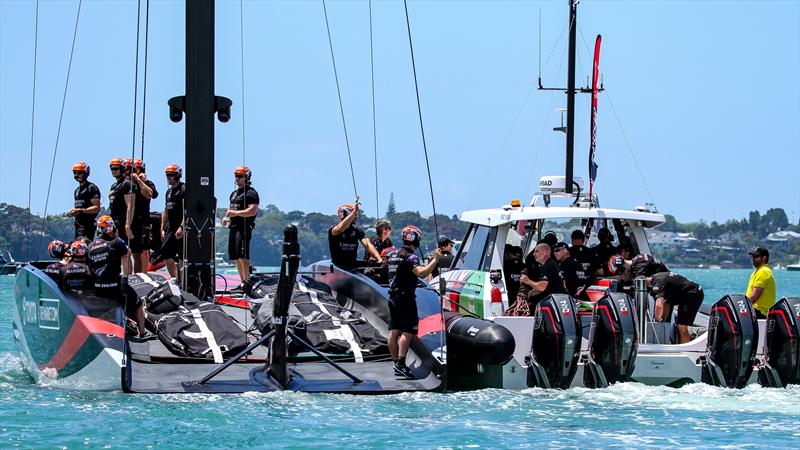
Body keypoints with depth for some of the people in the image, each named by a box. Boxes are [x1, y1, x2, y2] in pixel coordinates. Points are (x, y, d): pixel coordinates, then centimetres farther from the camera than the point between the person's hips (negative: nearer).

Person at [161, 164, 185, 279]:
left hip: (181, 230, -8)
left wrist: (182, 227, -24)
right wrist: (162, 229, 19)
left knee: (182, 257, -7)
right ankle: (175, 279, 9)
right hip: (171, 229, 8)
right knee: (165, 253, 3)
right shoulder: (169, 191, 18)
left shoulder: (184, 189, -8)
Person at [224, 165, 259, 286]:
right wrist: (228, 215, 10)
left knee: (242, 255, -17)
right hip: (233, 227, 9)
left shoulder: (251, 193, -6)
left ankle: (247, 282, -18)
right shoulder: (234, 193, 22)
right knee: (236, 257, 9)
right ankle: (242, 282, 14)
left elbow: (252, 211, -17)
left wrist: (236, 213, -20)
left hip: (244, 227, -9)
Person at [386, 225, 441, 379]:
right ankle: (401, 363, -17)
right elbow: (421, 273, -30)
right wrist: (435, 260, -32)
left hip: (393, 296, 9)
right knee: (408, 332, -8)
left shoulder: (393, 255, 12)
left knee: (394, 331, 9)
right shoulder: (410, 257, -15)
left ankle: (396, 363, 14)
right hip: (406, 297, -9)